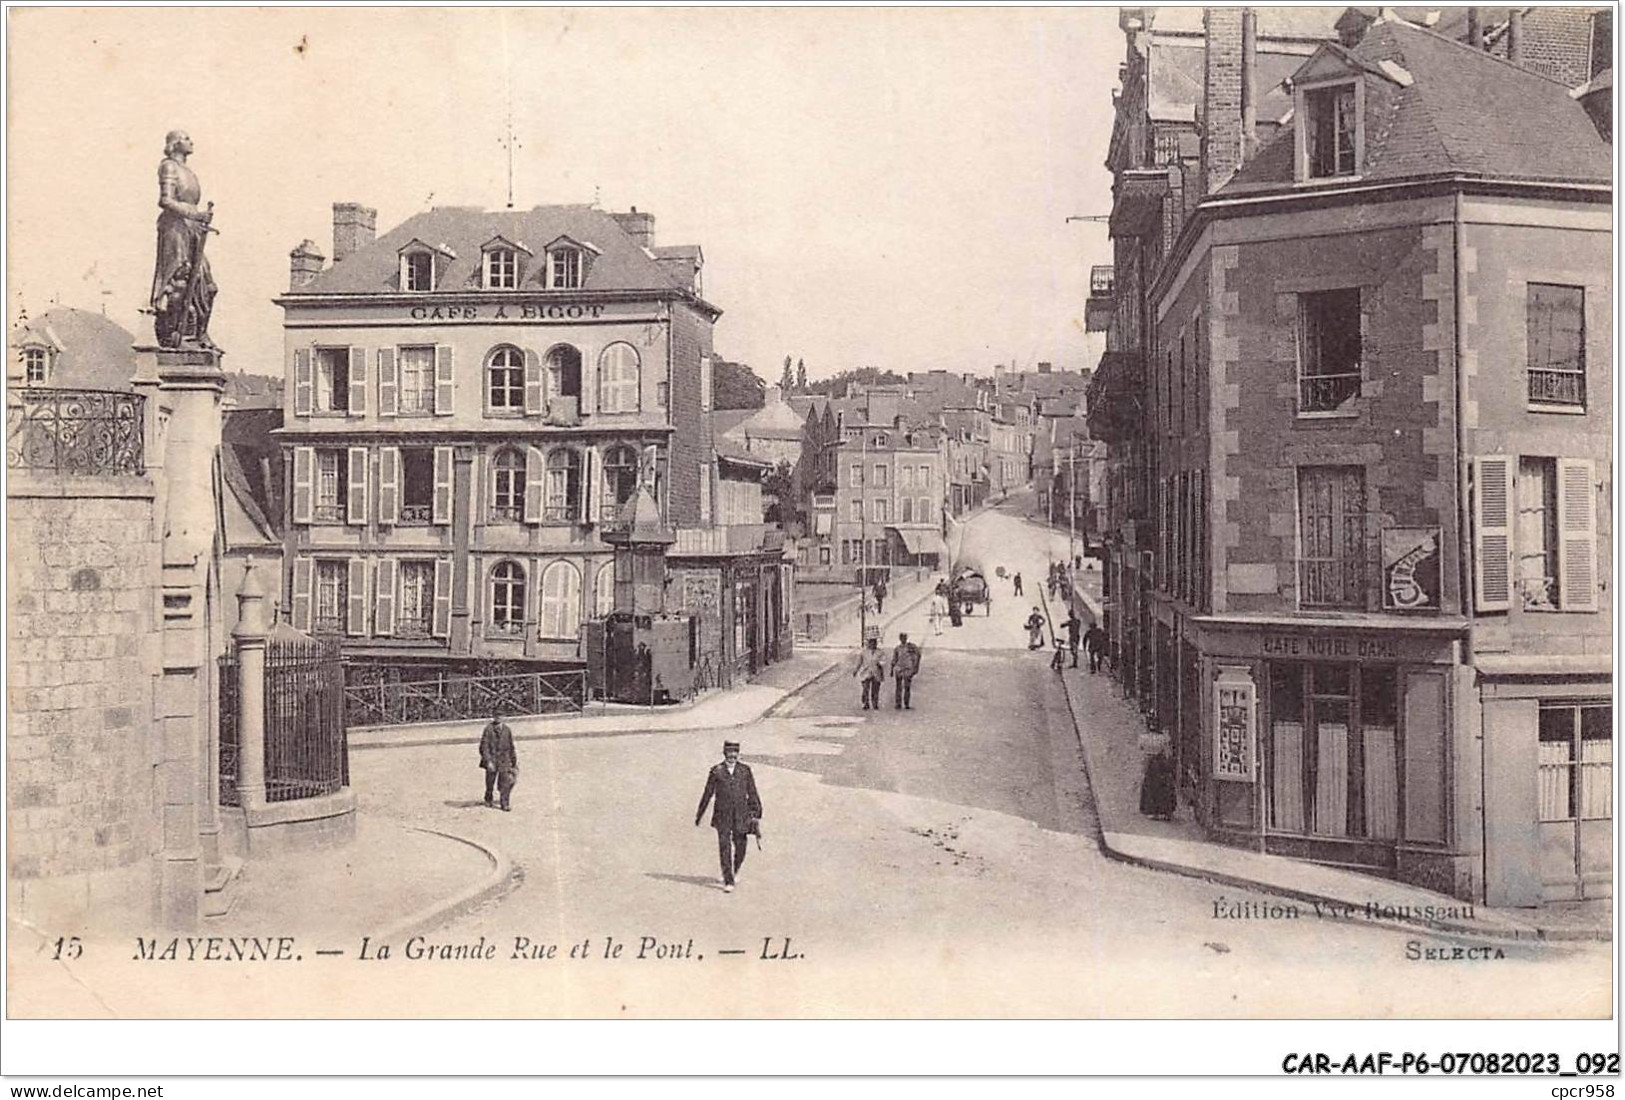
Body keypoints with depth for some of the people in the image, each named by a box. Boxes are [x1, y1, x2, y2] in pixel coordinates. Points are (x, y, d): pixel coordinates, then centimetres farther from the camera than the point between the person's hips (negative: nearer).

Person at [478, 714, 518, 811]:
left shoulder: (507, 730, 2)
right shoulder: (488, 729, -10)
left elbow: (511, 748, 13)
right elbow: (484, 747, -12)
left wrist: (514, 762, 17)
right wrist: (488, 761, -20)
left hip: (504, 762, 2)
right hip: (492, 761, -2)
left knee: (505, 784, -4)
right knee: (490, 783, 10)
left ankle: (504, 804, 2)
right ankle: (488, 800, 33)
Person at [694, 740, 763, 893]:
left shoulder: (745, 770, 5)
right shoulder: (716, 771, 2)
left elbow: (752, 793, 9)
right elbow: (708, 793, 7)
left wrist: (756, 814, 4)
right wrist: (699, 815, 10)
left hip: (741, 816, 1)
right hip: (722, 816, -1)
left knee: (741, 847, 6)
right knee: (724, 848, -6)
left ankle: (735, 871, 35)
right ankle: (728, 882, -2)